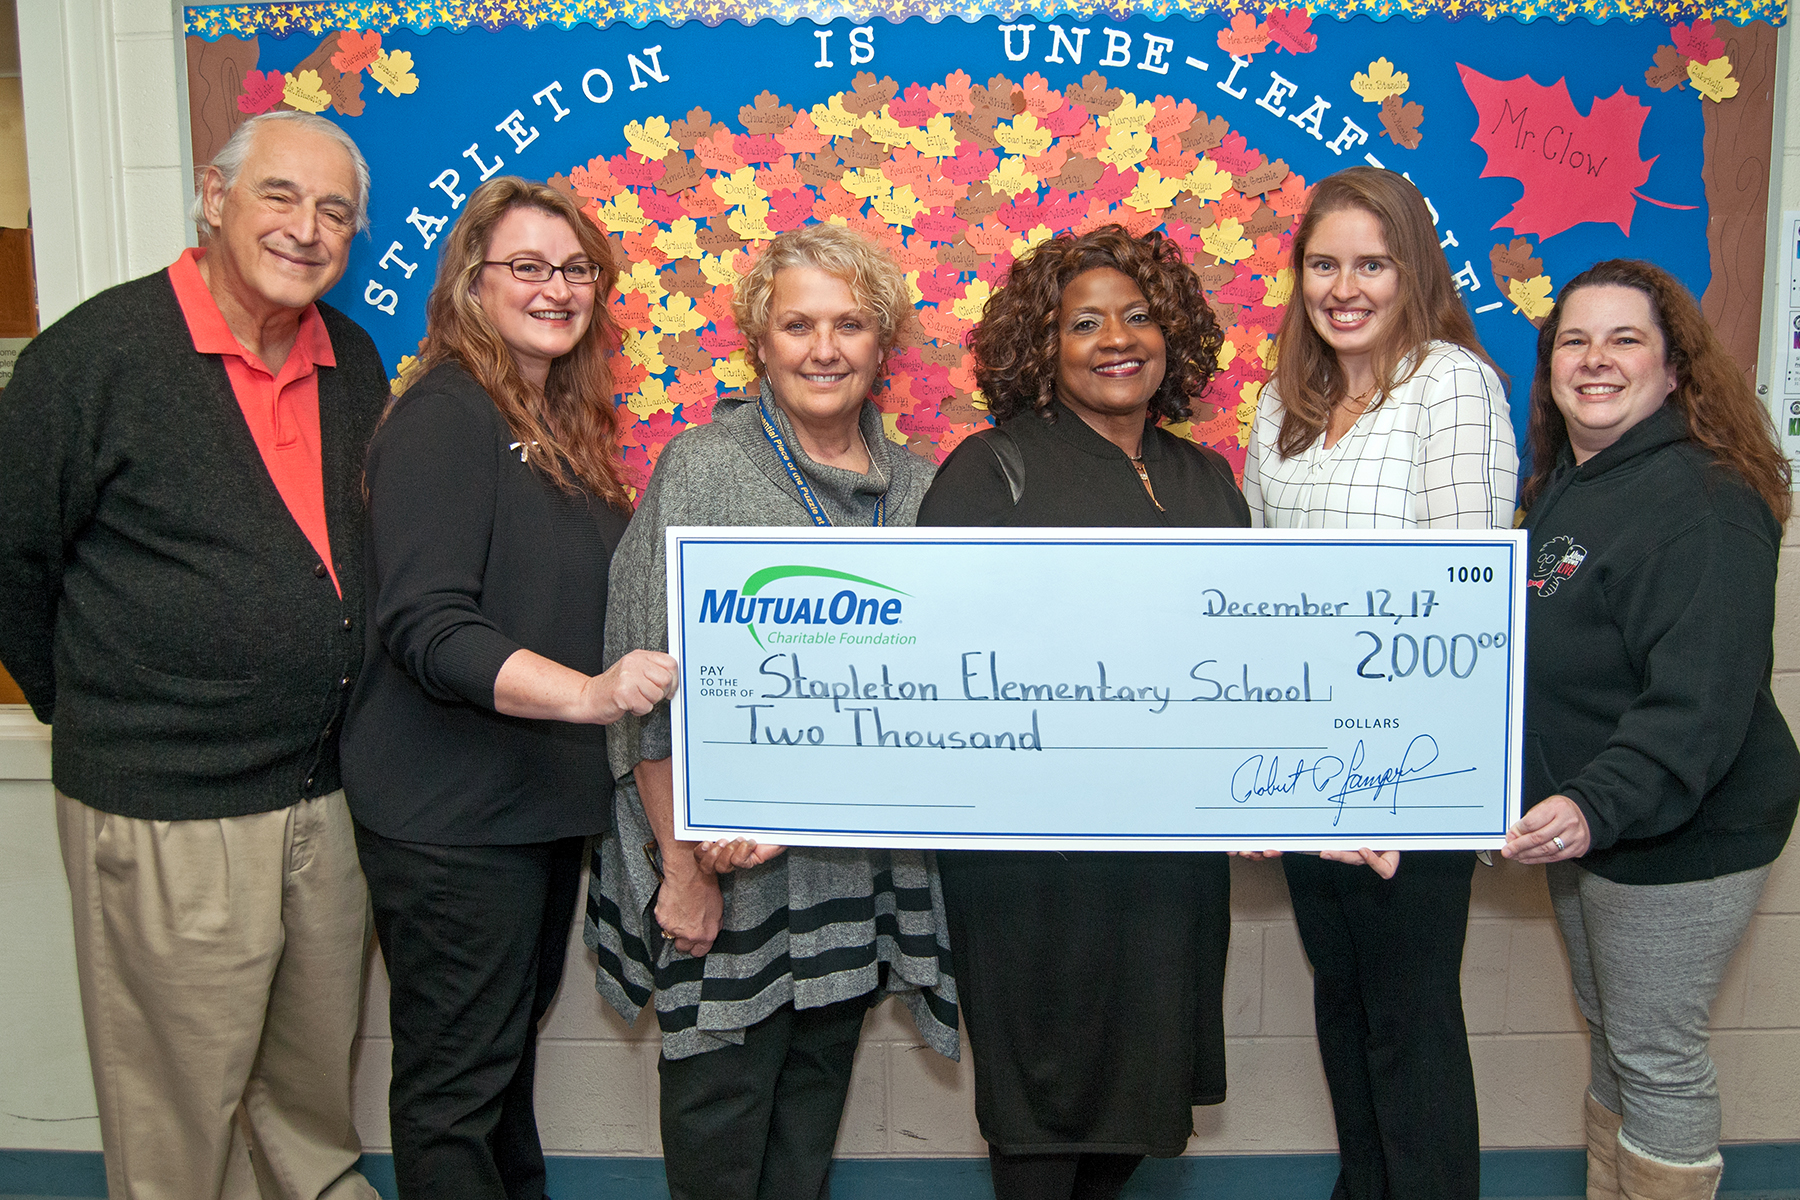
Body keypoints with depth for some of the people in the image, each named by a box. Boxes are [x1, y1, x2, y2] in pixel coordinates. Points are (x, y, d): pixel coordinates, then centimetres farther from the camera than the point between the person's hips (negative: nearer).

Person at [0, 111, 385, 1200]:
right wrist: (93, 711, 2)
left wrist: (340, 717, 13)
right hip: (166, 816, -5)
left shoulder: (355, 365, 6)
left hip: (328, 793, 6)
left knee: (319, 1061, 22)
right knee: (183, 1105, 9)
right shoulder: (100, 352, -11)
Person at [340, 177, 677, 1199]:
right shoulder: (443, 417, -15)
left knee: (515, 1038, 24)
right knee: (457, 1078, 6)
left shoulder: (570, 425, 10)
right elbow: (424, 626, -26)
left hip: (548, 799, 9)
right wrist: (585, 692, -37)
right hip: (453, 816, -8)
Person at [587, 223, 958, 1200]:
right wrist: (681, 864, -12)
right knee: (722, 1088, 9)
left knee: (821, 1074, 18)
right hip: (730, 855, -4)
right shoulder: (703, 468, -9)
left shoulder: (916, 484, 4)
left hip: (862, 854, 4)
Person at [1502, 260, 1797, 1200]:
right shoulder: (1561, 486, 9)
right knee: (1606, 1029, 21)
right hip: (1583, 820, 9)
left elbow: (1698, 699, -30)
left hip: (1679, 834, -9)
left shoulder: (1704, 503, -21)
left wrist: (1598, 805, -40)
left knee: (1654, 1053, 3)